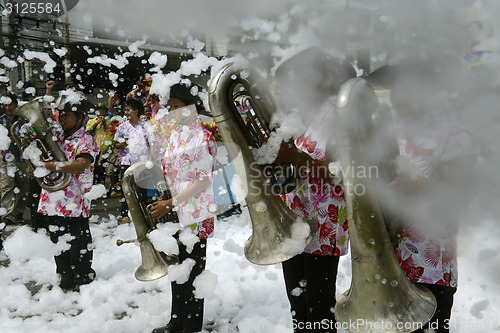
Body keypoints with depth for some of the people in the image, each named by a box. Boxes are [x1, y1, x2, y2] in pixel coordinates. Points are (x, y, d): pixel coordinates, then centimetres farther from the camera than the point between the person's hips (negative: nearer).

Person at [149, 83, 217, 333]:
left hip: (196, 214, -7)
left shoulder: (204, 137, -10)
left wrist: (172, 203, -19)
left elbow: (204, 181, -15)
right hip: (173, 211, 8)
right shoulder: (175, 135, 14)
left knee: (193, 270, 2)